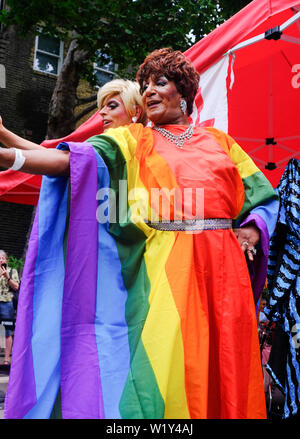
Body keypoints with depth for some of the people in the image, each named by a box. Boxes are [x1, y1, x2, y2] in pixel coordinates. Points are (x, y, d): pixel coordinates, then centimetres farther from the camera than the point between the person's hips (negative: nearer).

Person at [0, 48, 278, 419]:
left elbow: (264, 195, 21)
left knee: (223, 373, 4)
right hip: (165, 267, -2)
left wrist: (252, 230, 1)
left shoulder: (219, 141, 18)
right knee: (166, 367, -7)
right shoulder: (132, 140, 11)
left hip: (223, 265, 2)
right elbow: (74, 161, -5)